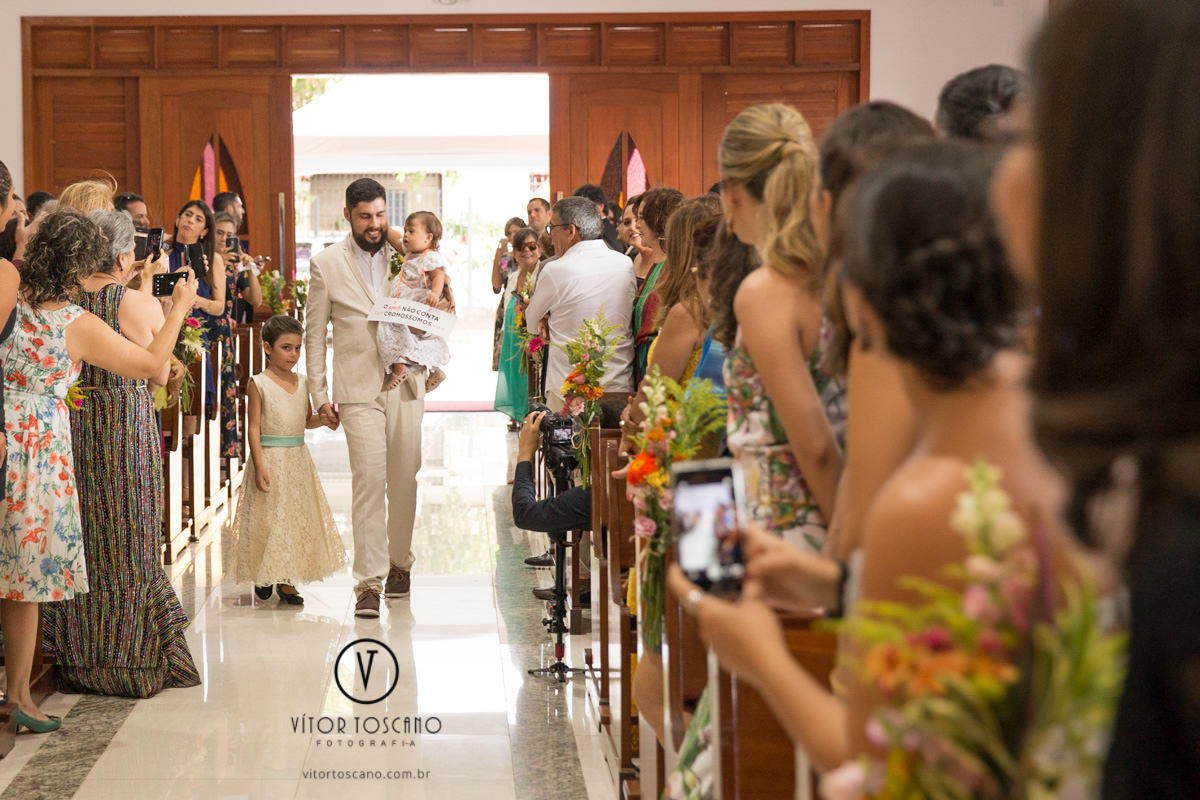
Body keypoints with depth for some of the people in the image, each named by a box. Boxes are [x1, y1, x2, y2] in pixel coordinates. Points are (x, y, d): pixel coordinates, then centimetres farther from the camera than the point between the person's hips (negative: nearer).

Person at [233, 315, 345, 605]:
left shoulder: (302, 383, 9)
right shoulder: (259, 384, -6)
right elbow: (254, 427, -9)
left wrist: (324, 419, -3)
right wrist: (259, 465, -16)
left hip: (298, 459, 5)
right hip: (271, 457, -5)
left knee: (298, 514, 4)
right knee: (269, 517, -1)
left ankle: (287, 581, 11)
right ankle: (264, 577, 16)